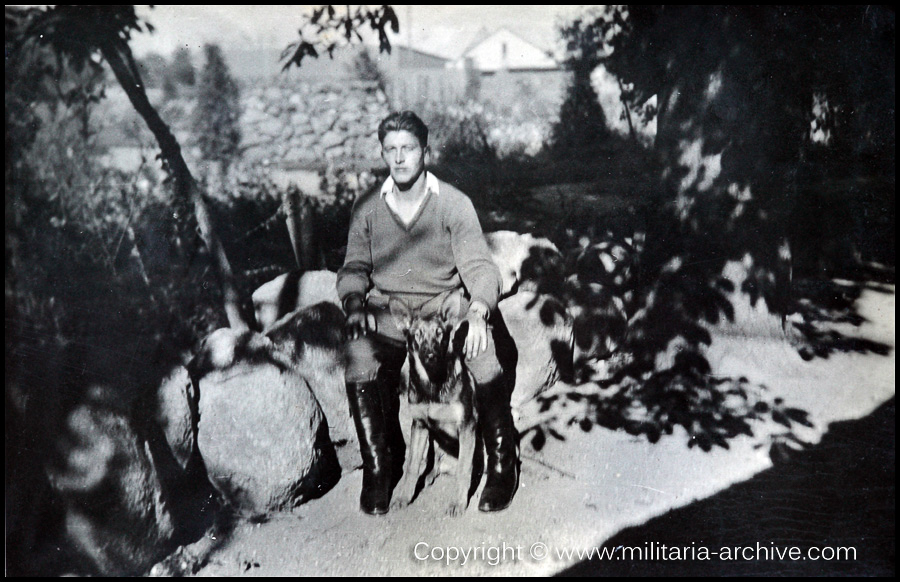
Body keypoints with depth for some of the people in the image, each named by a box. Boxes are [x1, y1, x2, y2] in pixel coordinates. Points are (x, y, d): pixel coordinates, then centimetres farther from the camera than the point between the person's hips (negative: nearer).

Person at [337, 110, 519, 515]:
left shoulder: (454, 203, 0)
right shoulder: (366, 208, 7)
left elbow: (478, 266, -6)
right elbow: (354, 267, 11)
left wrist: (478, 311, -27)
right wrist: (354, 303, -12)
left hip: (444, 302, -1)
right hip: (386, 309, 2)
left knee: (483, 350, -31)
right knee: (358, 360, -29)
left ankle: (502, 465, -15)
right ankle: (378, 468, -12)